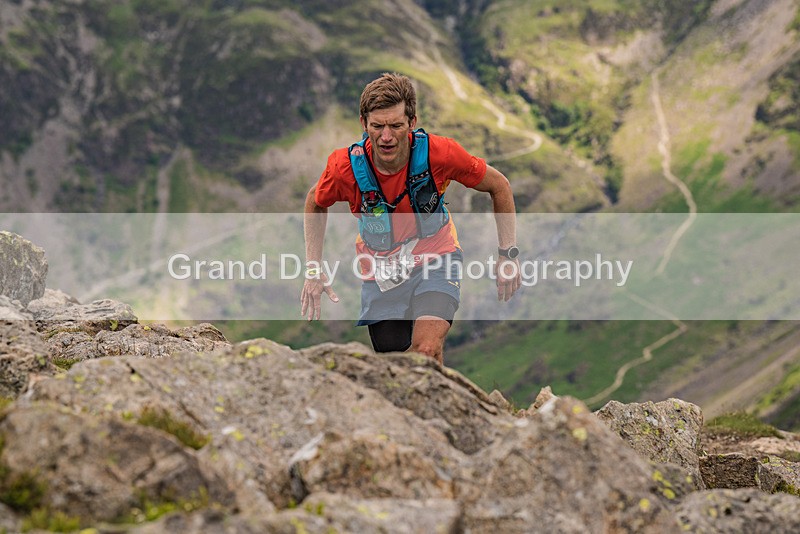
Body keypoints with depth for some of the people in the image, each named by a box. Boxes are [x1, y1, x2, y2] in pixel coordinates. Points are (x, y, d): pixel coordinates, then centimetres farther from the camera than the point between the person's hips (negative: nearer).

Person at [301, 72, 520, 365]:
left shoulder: (439, 153, -23)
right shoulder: (346, 166, -21)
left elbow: (499, 186, -6)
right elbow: (315, 203, 4)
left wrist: (508, 254, -6)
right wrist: (313, 269, -3)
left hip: (436, 259, -2)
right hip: (380, 272, 2)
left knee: (426, 349, -28)